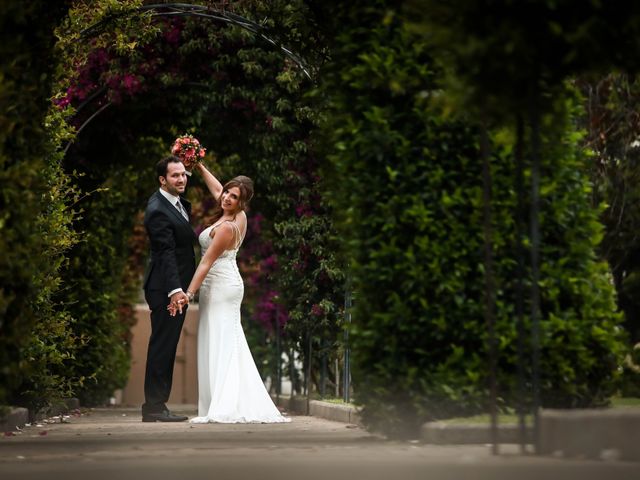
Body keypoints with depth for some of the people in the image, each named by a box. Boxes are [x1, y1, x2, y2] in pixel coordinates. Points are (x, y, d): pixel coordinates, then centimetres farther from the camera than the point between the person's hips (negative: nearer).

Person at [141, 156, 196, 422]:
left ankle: (157, 404, 17)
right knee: (162, 345, -6)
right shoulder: (158, 210, -17)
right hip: (166, 289, -10)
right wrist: (175, 290, -33)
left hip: (177, 288, 10)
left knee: (167, 347, 12)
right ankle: (154, 407, -3)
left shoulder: (179, 202, 11)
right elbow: (166, 252, -26)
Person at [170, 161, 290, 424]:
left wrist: (188, 293, -16)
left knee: (220, 345, -11)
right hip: (227, 285, 9)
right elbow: (217, 188, 24)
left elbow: (207, 262, -18)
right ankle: (241, 404, 6)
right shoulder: (239, 216, 5)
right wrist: (200, 167, 26)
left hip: (220, 287, -9)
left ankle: (223, 408, -15)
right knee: (229, 345, 8)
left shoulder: (227, 227, -20)